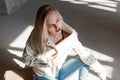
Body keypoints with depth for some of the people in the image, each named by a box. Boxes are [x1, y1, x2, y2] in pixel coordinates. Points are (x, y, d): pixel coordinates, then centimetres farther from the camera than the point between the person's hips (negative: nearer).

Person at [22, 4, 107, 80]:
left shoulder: (69, 35, -21)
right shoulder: (36, 38, -24)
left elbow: (84, 54, -10)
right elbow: (26, 58, -11)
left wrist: (101, 71, -5)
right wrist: (45, 61, -24)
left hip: (60, 72, 3)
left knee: (85, 60, -6)